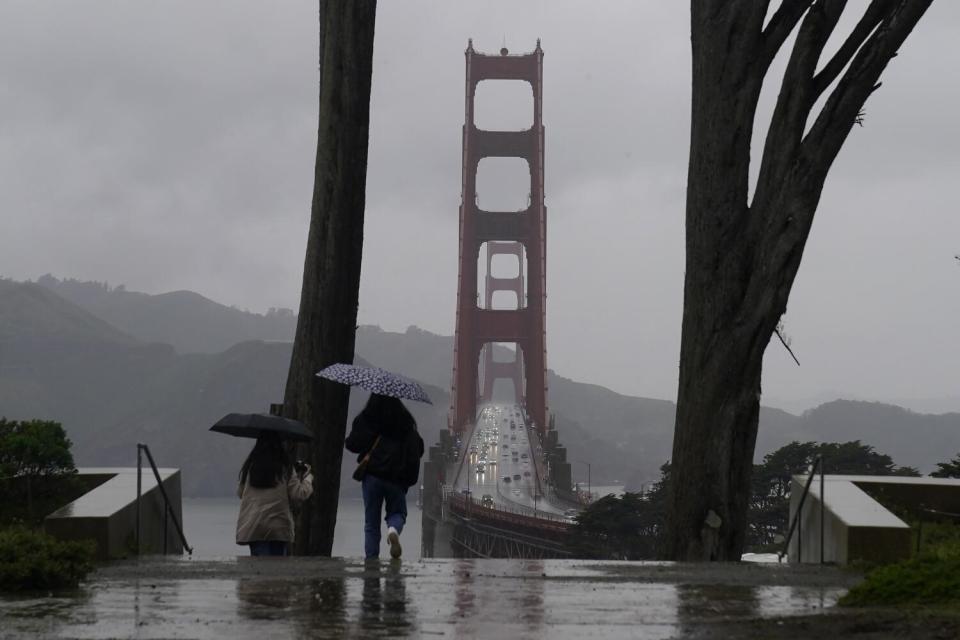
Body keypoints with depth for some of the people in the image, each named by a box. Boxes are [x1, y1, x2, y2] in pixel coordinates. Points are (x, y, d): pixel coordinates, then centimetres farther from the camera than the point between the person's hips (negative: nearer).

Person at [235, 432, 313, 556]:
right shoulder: (285, 469, -4)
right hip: (278, 528, -2)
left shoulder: (249, 468, 4)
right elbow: (299, 494, -5)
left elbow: (240, 493, 14)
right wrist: (308, 478, 13)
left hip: (251, 528, 2)